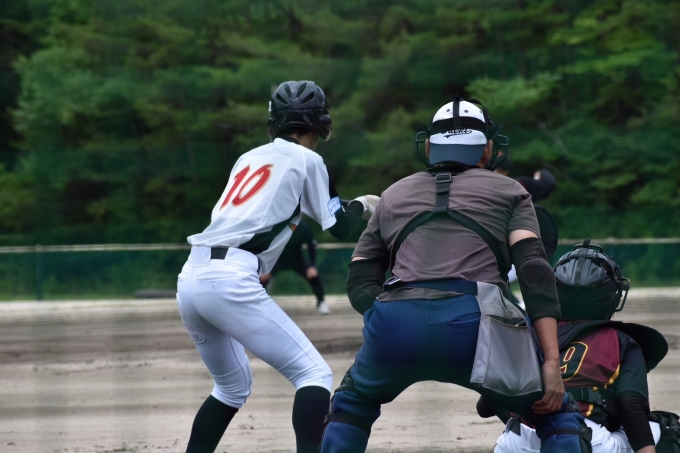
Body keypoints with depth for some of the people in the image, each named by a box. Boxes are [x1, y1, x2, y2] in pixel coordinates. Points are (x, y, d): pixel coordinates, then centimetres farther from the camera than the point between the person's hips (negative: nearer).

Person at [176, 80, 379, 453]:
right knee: (313, 374, -2)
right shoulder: (305, 160, 7)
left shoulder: (249, 158, 24)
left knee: (233, 384, 25)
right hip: (230, 281, -7)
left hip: (189, 280, 7)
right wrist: (362, 205, 30)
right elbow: (339, 228, 12)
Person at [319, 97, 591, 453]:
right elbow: (534, 273, 6)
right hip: (474, 322, -2)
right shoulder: (508, 192, 22)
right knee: (558, 415, 16)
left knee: (350, 406, 32)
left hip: (397, 321, 3)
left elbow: (360, 281, 21)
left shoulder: (393, 195, 31)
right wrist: (551, 362, -1)